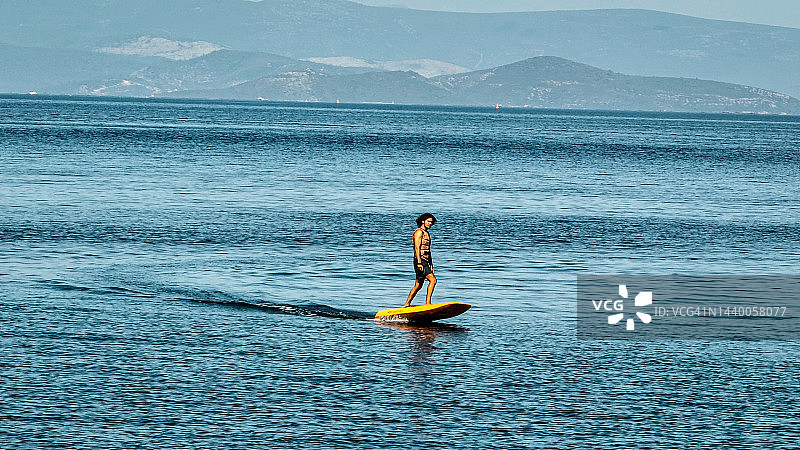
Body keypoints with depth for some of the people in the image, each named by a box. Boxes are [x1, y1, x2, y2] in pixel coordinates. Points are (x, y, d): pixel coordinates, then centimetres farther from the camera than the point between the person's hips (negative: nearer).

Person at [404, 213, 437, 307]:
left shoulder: (427, 234, 22)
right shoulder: (419, 232, -7)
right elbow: (417, 248, -17)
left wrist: (431, 266, 23)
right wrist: (419, 263, -25)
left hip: (426, 261, 10)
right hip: (420, 261, -10)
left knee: (418, 286, 11)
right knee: (433, 279, -21)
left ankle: (407, 304, 18)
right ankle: (427, 302, -25)